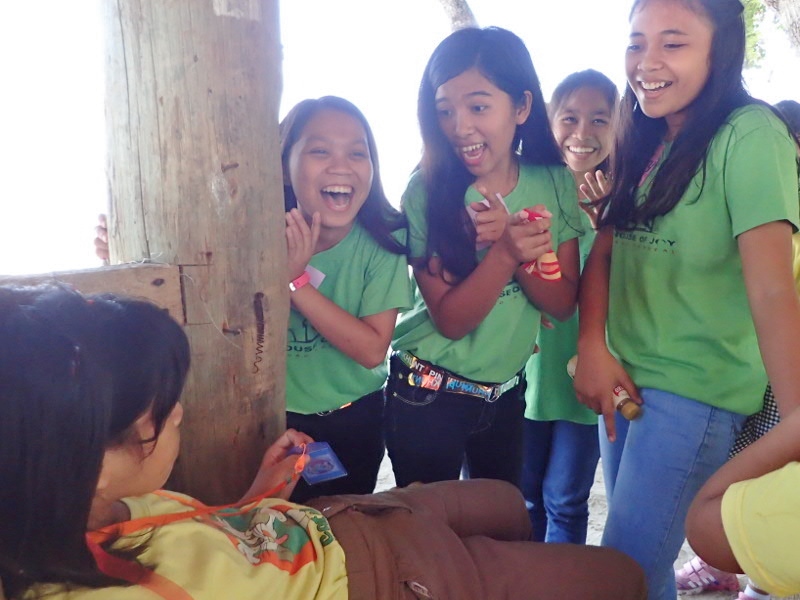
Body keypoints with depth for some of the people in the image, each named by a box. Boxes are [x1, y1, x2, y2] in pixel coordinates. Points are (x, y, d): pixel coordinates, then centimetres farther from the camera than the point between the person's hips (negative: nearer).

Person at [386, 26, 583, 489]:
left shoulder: (556, 184, -7)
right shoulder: (426, 191, -17)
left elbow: (563, 304, -8)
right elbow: (450, 320, -18)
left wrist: (520, 247, -26)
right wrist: (504, 253, -33)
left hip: (507, 394, 4)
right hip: (428, 396, -3)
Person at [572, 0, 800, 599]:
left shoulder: (750, 135, -15)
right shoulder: (643, 142, 8)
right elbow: (603, 250, 6)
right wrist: (593, 344, -10)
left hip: (698, 391, -7)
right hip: (625, 378, 7)